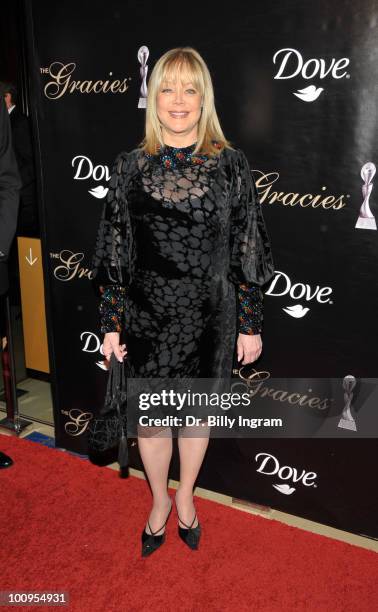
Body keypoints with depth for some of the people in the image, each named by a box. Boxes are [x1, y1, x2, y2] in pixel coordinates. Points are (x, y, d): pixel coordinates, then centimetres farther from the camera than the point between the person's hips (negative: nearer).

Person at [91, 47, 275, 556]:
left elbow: (246, 252, -3)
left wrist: (251, 324, -2)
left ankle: (186, 496, 43)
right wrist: (111, 324, 0)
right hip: (146, 317, 1)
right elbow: (114, 252, 1)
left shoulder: (230, 164, -5)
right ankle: (160, 500, 41)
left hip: (209, 318, 0)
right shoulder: (131, 166, -2)